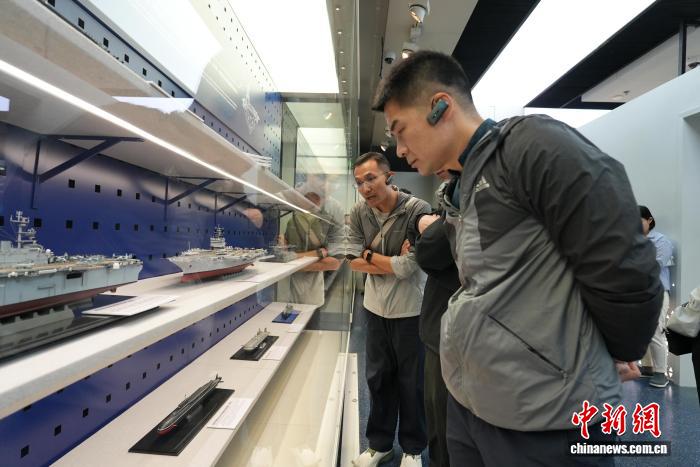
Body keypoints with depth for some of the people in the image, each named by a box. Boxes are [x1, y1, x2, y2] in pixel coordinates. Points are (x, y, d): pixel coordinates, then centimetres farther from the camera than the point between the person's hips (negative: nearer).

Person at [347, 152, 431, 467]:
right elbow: (354, 262, -6)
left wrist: (371, 255, -10)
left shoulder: (418, 210, -20)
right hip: (375, 308, 5)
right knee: (377, 377, 18)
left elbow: (409, 267, -24)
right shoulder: (358, 213, -5)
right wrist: (394, 262, -16)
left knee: (412, 382, 14)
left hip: (411, 310, -4)